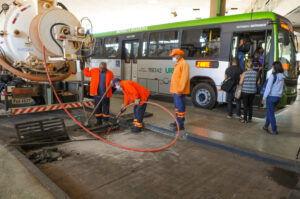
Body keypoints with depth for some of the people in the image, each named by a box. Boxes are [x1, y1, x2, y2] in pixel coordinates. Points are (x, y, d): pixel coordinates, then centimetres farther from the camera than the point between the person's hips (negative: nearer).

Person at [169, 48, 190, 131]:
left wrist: (180, 90, -23)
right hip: (176, 90, 10)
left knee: (180, 107, -6)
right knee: (177, 106, 18)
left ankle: (180, 125, -1)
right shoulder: (177, 64, 18)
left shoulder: (184, 64, -12)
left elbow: (184, 78, -20)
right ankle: (178, 122, 29)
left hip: (179, 91, -10)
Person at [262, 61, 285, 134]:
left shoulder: (273, 76, -15)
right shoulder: (282, 77, 6)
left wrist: (264, 98, -8)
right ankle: (266, 126, 30)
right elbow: (281, 88, 12)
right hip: (279, 97, 7)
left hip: (271, 96, -7)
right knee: (269, 112, 21)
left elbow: (268, 88, -14)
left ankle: (274, 130, 9)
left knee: (271, 114, 4)